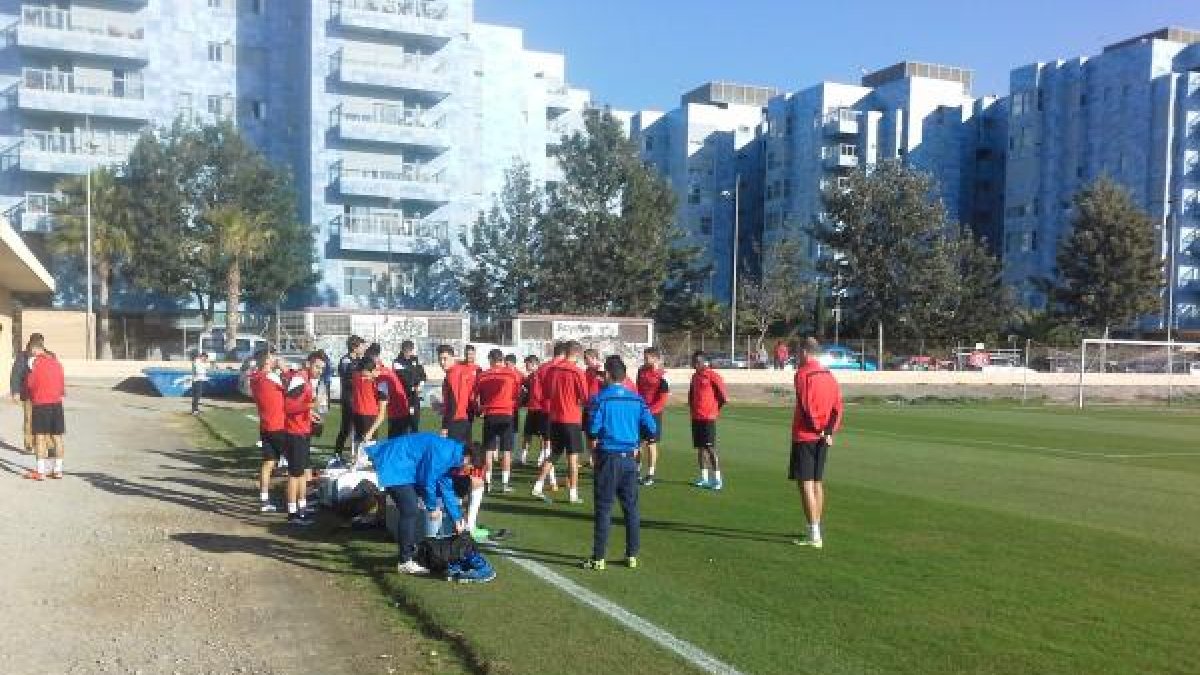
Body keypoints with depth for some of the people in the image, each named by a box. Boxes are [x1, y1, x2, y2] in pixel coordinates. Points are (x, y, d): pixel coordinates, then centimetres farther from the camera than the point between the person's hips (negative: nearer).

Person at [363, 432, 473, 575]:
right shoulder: (443, 452, -23)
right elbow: (428, 481, -17)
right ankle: (405, 562, -8)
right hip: (394, 467, -10)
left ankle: (411, 553, 28)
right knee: (410, 512, -13)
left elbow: (446, 489, 15)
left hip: (403, 468, 10)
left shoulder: (450, 456, 7)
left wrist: (457, 518, 17)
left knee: (412, 511, 15)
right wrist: (432, 507, 0)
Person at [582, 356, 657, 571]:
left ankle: (599, 557, 5)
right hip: (630, 458, 4)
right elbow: (651, 427, -3)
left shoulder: (600, 398, -9)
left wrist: (596, 437, 7)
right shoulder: (636, 399, 2)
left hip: (608, 457, -3)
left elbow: (593, 428, -15)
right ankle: (632, 555, 16)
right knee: (631, 507, 12)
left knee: (603, 508, 2)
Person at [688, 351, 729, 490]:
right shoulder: (695, 376, 13)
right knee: (700, 448, 10)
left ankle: (717, 479, -2)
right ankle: (704, 478, 17)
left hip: (708, 418, -7)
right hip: (696, 418, 7)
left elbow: (724, 397, -11)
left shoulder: (713, 376, -11)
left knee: (710, 448, -7)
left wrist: (715, 410, 0)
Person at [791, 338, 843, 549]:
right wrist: (829, 431, -1)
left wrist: (817, 429, -5)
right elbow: (837, 406, 6)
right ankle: (816, 530, 24)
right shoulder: (829, 375, 12)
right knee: (817, 482, 16)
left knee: (805, 483, -6)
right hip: (822, 438, 8)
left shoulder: (803, 374, -11)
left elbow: (806, 406, -17)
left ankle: (814, 536, -9)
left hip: (805, 436, -8)